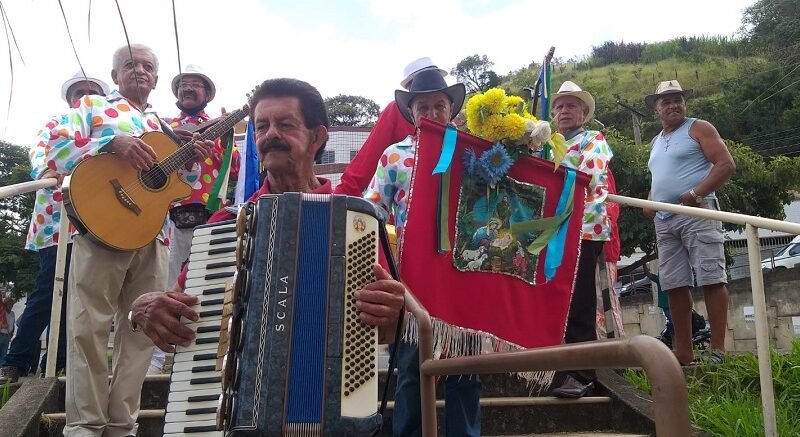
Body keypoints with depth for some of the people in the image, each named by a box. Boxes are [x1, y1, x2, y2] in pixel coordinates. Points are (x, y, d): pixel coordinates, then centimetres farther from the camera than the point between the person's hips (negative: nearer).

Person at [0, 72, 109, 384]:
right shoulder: (55, 125, 12)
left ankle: (57, 361, 12)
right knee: (48, 292, -11)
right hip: (58, 220, -4)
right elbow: (39, 152, -8)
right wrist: (44, 171, -30)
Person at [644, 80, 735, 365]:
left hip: (697, 213, -7)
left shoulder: (698, 128, 3)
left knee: (711, 279, -10)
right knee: (675, 285, 4)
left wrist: (697, 193, -18)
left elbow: (726, 164, -7)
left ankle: (717, 350, -11)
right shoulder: (656, 142, 23)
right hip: (664, 220, 7)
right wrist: (650, 203, 11)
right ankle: (683, 353, 7)